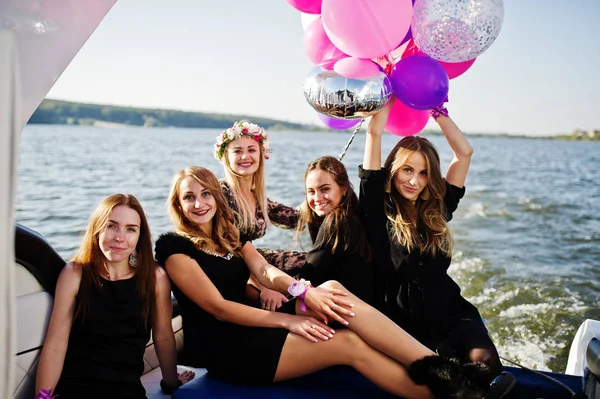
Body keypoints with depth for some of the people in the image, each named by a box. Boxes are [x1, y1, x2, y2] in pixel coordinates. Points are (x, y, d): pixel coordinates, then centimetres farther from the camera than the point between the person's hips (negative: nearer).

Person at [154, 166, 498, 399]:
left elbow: (265, 271, -1)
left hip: (253, 329, 6)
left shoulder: (230, 235, 15)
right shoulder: (175, 245, -7)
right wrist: (288, 320, -17)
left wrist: (304, 292, -23)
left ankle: (438, 369, -26)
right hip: (227, 349, -6)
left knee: (332, 289, -21)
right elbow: (218, 307, -14)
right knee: (346, 343, -20)